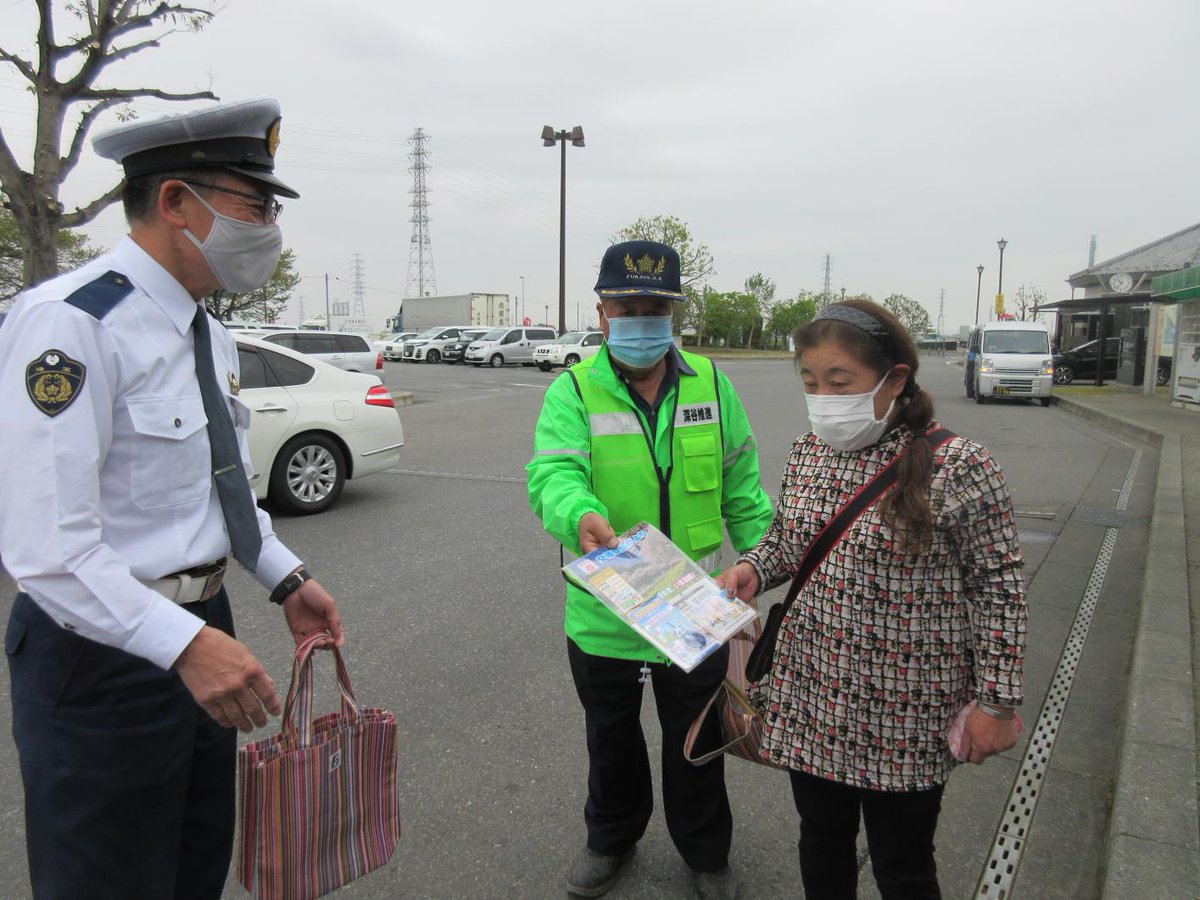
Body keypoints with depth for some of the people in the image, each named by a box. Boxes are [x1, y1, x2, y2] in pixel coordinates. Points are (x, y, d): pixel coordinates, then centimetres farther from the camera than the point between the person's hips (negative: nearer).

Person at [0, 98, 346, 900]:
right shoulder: (71, 323, -21)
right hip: (103, 654, -8)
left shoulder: (209, 332, 8)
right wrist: (186, 644, -31)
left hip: (198, 628, 9)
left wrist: (286, 579, 8)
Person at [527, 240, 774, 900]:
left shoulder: (711, 383, -1)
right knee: (611, 740, 23)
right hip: (602, 615, -1)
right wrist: (580, 515, -48)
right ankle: (611, 839, 50)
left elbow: (741, 490, 5)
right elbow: (551, 474, -26)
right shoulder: (573, 391, -10)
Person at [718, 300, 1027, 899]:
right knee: (822, 844, 22)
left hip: (904, 714, -5)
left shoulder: (957, 467, -17)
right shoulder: (808, 451, 0)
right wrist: (752, 568, -7)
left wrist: (995, 702, -10)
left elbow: (999, 588, -11)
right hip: (810, 694, 5)